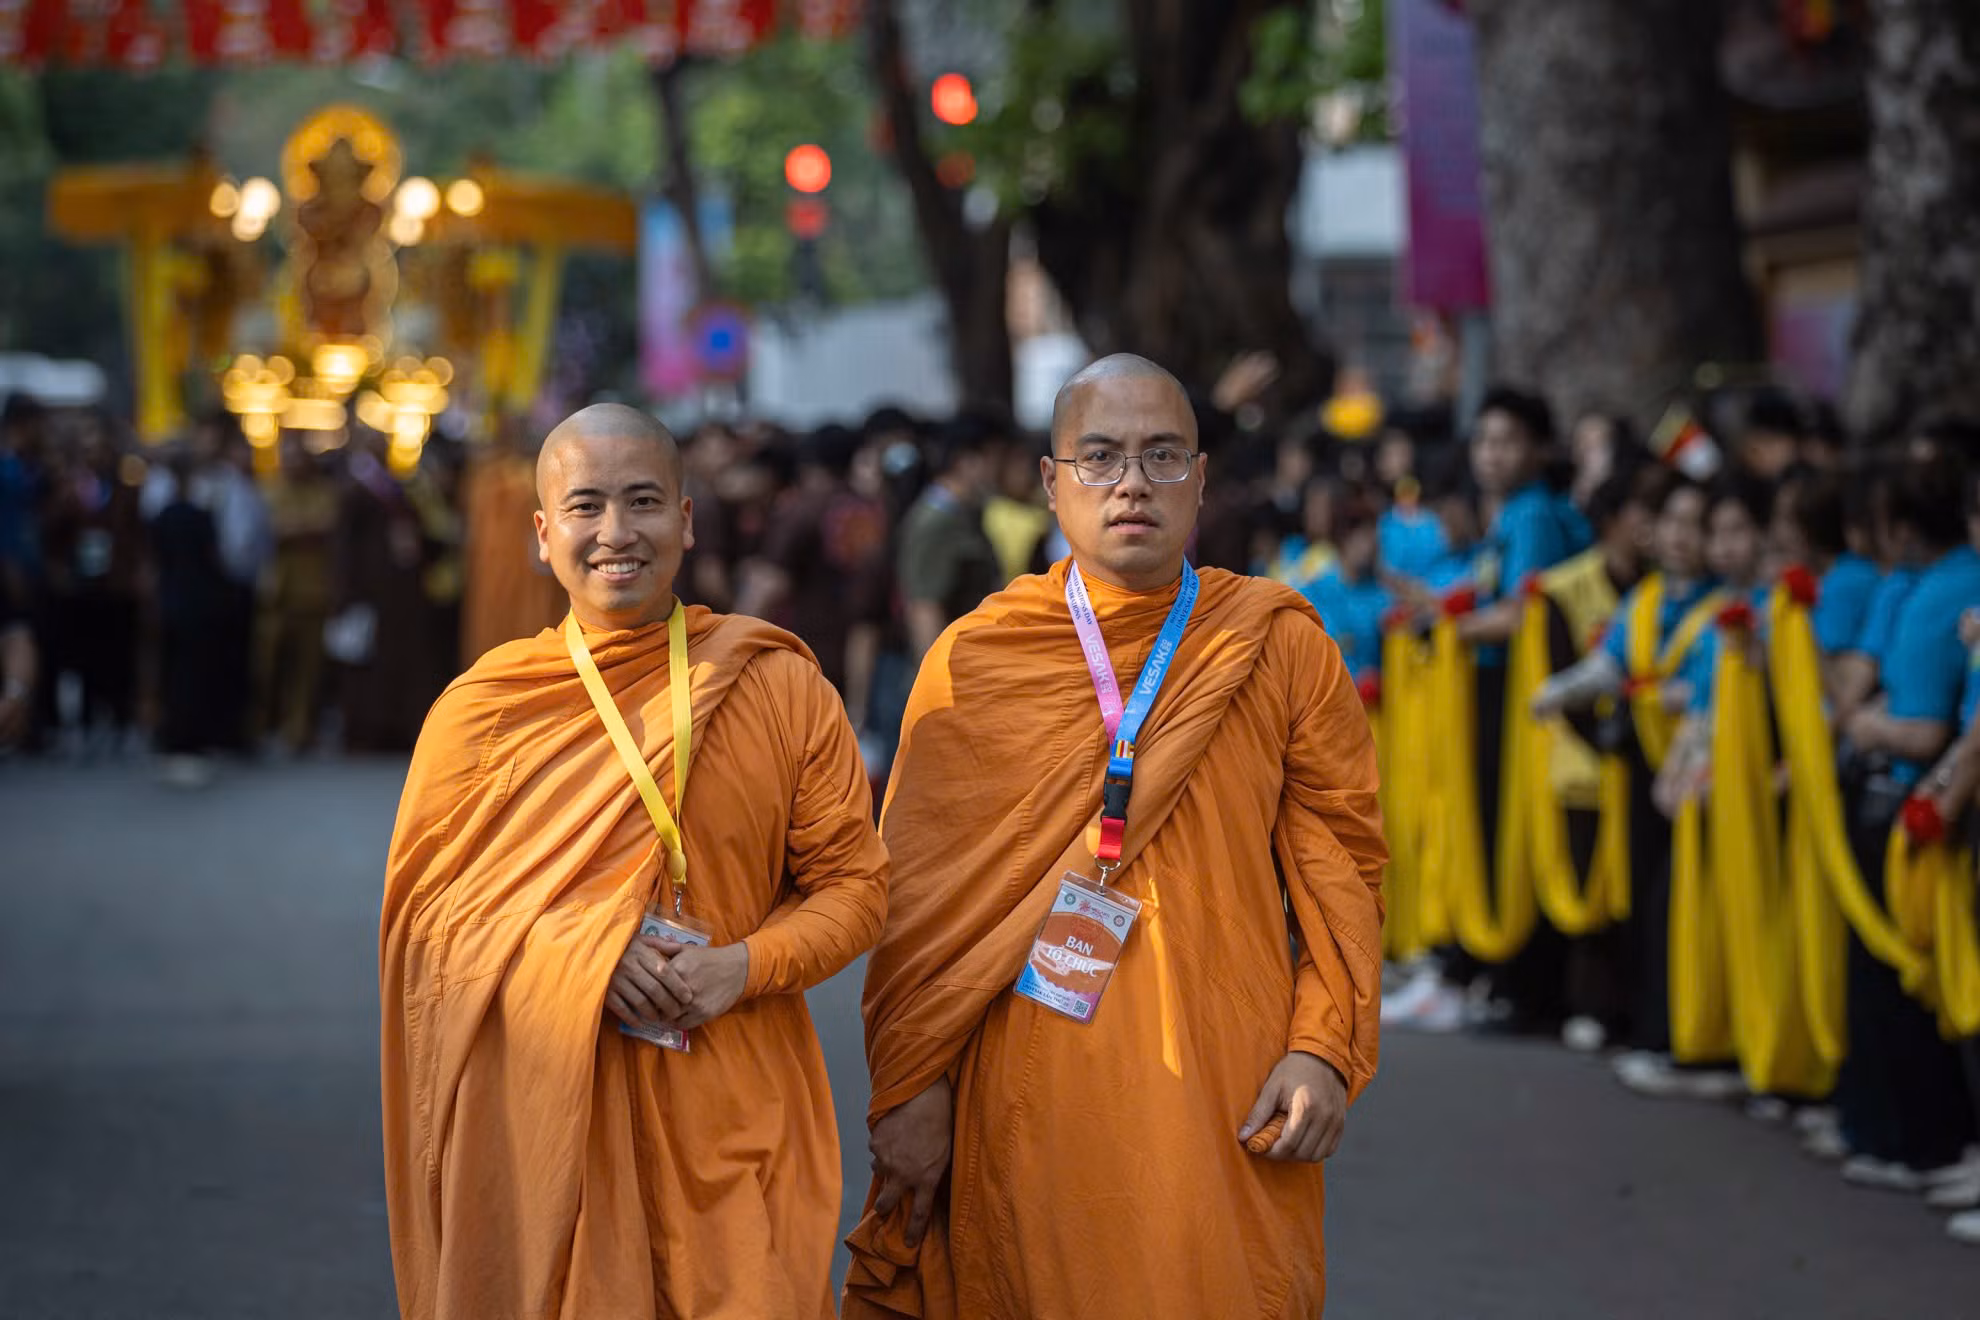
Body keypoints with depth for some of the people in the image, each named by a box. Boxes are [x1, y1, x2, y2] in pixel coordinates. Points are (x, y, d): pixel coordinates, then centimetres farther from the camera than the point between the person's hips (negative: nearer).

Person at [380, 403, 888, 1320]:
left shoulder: (782, 687, 2)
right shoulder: (484, 708, 1)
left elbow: (853, 881, 5)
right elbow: (425, 908, 3)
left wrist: (744, 966, -13)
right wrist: (576, 955, -13)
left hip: (733, 1116, 0)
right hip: (543, 1111, 0)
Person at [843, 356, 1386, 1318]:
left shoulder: (1282, 651, 4)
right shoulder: (974, 660, 3)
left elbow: (1342, 859, 3)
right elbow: (918, 894, 3)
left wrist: (1326, 1048, -8)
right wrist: (909, 1085, -2)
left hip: (1223, 1095, 0)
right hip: (1022, 1100, 0)